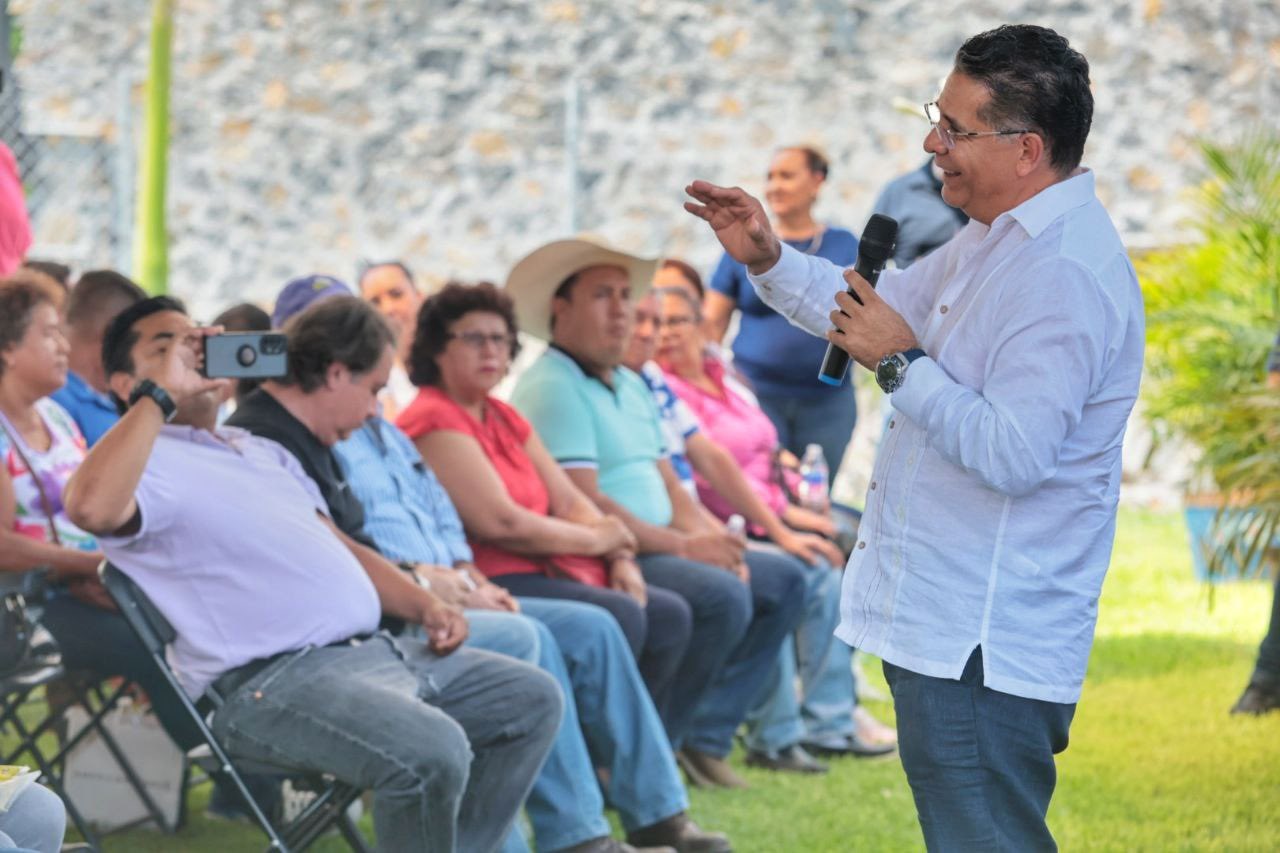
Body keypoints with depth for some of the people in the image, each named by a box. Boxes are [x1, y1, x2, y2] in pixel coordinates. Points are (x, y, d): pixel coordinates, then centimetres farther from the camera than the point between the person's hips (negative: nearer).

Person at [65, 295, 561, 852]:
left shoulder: (264, 452, 26)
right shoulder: (145, 461, -4)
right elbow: (92, 508, -29)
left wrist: (424, 606, 10)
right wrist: (159, 396, -19)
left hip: (375, 649, 10)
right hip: (277, 677, -10)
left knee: (531, 699, 11)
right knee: (431, 753, -32)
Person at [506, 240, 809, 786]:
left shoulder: (631, 386, 21)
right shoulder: (552, 389, -13)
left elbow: (665, 481, 18)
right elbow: (584, 505, -21)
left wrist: (709, 537, -2)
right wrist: (685, 546, -18)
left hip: (659, 551, 11)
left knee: (781, 581, 10)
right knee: (722, 596, -29)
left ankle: (706, 737, 3)